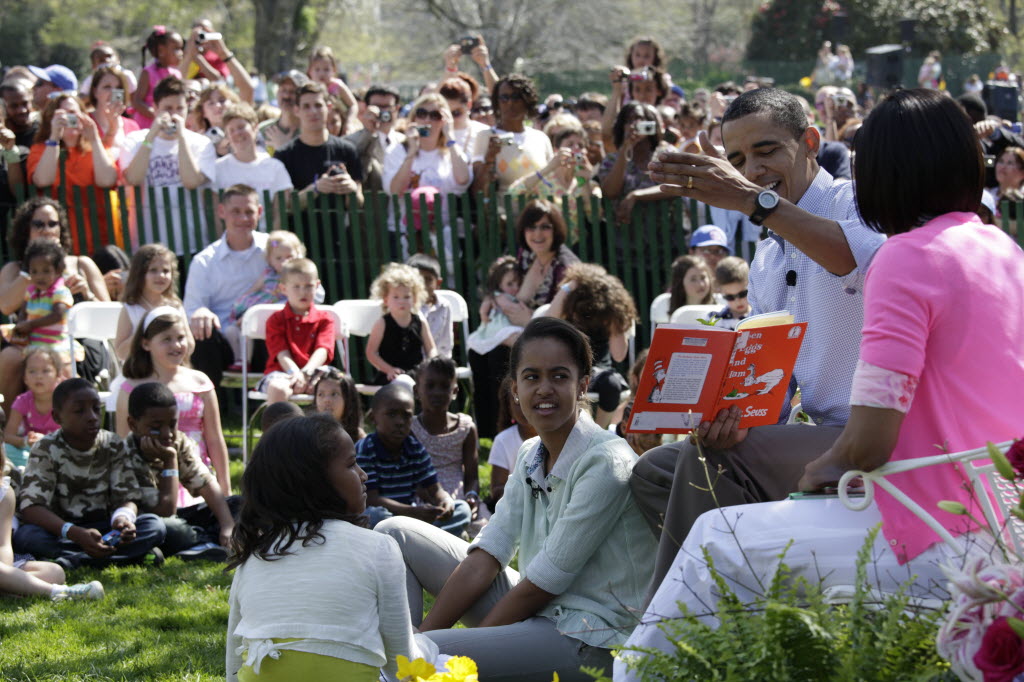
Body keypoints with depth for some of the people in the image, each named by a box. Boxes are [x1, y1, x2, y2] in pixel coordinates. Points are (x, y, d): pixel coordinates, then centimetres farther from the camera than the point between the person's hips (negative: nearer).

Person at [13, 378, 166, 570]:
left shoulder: (113, 446, 1)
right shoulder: (46, 451, -9)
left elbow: (127, 497, -4)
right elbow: (31, 509, -21)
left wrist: (123, 517, -32)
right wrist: (77, 534, -38)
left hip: (104, 531, 3)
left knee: (155, 525, -23)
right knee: (25, 536, -35)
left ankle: (71, 560, -28)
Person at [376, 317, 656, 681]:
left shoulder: (606, 464, -18)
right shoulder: (530, 455, 7)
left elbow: (542, 583, -18)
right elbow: (484, 558, 2)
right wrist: (422, 635, -10)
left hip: (589, 645, -9)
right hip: (537, 612, 9)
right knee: (397, 533, 8)